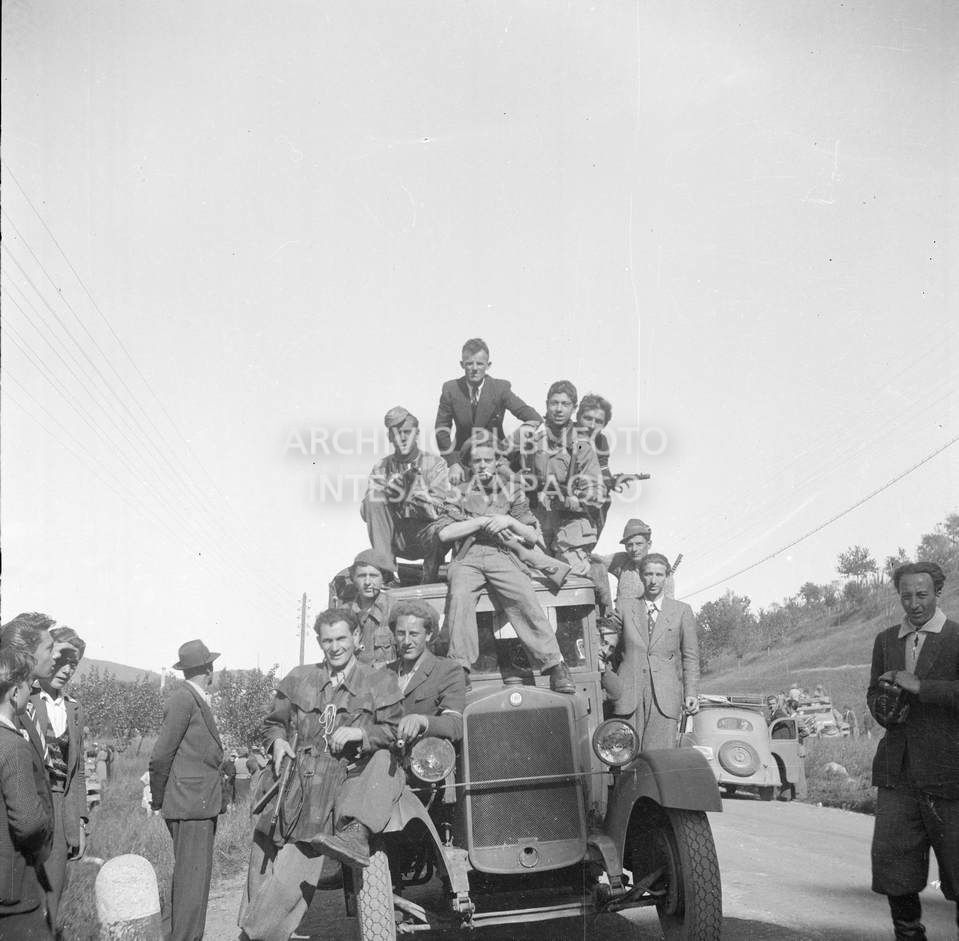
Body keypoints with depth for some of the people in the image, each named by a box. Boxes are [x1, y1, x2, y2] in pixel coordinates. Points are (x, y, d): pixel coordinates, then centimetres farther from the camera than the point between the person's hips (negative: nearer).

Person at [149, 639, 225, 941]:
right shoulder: (183, 700, -14)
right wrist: (158, 799, -2)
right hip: (191, 801, -9)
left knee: (197, 874, 15)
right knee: (192, 877, -6)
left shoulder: (197, 699, 16)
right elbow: (161, 756, -13)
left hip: (203, 801, 9)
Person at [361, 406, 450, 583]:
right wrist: (386, 494, -21)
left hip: (424, 534, -2)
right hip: (395, 538, 3)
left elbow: (438, 511, -11)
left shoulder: (435, 464, -1)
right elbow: (365, 513, -3)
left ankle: (429, 585, -10)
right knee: (373, 501, -22)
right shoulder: (381, 468, 6)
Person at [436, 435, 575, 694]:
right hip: (467, 558, 0)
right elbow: (444, 533, -1)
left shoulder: (510, 488, 16)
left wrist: (509, 521, -4)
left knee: (526, 600, -26)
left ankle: (555, 666, -25)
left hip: (501, 556, 0)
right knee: (459, 596, -32)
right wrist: (483, 521, -5)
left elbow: (533, 536, 14)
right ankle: (460, 669, -30)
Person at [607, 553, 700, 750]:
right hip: (629, 693, 1)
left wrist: (691, 693, 1)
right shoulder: (625, 606, 12)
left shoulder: (682, 611, 12)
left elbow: (690, 657, 11)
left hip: (665, 696, 0)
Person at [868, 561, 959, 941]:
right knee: (890, 857, 2)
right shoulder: (886, 640, 14)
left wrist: (919, 687, -24)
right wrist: (881, 706, 1)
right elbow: (873, 692, 23)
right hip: (897, 773, 5)